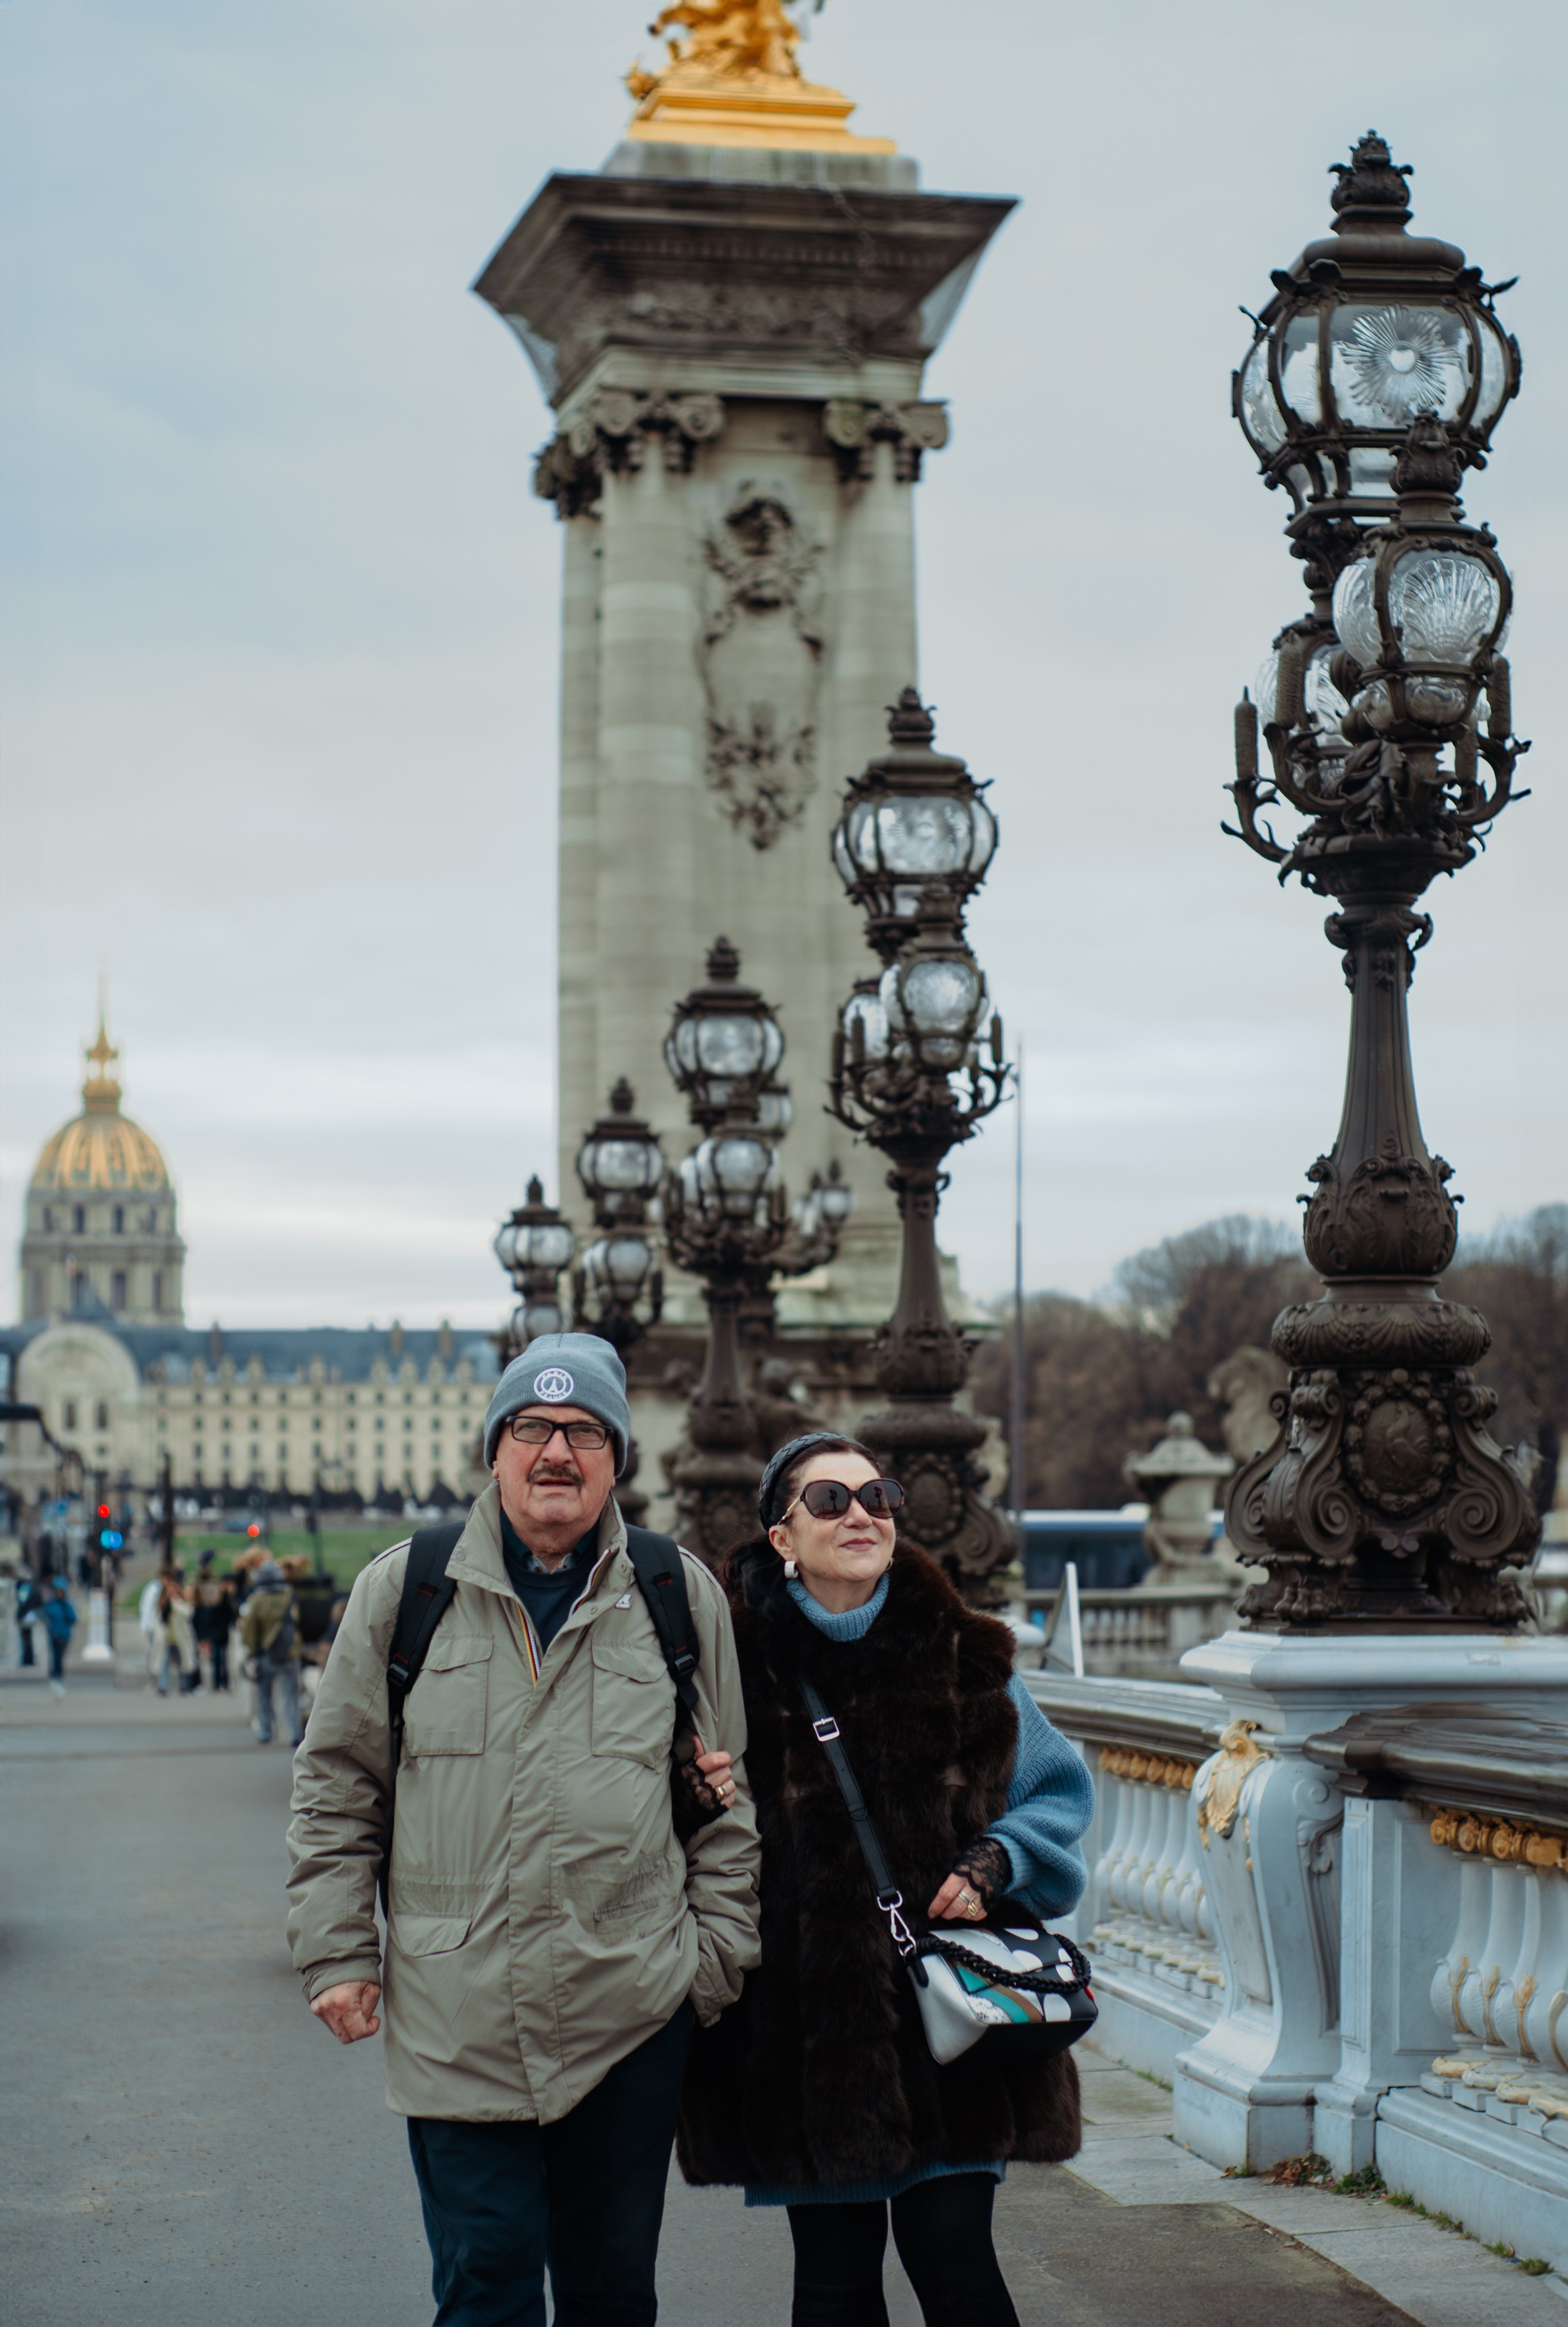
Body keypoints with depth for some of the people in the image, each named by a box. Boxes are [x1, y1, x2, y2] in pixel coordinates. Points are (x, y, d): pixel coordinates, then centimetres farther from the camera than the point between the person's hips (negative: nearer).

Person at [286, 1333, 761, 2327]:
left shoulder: (682, 1595, 6)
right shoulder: (404, 1591, 4)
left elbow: (729, 1793, 11)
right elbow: (338, 1787, 8)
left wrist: (717, 1954, 6)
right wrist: (336, 1952, 3)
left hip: (633, 2011, 1)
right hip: (458, 2013, -1)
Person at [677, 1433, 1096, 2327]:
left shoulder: (966, 1658, 5)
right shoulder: (738, 1664, 0)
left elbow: (1059, 1792, 12)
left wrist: (994, 1863, -5)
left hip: (948, 2015, 1)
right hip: (802, 2033, -1)